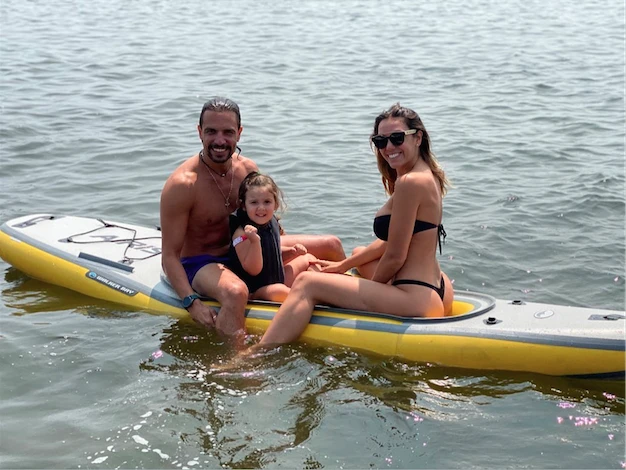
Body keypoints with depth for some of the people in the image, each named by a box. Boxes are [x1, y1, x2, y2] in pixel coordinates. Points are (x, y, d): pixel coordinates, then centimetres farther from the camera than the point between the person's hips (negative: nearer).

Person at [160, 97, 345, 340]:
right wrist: (191, 303, -32)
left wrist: (291, 248, -4)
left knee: (332, 245, 9)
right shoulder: (181, 185, -23)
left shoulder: (248, 169, -3)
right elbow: (169, 256, -21)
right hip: (200, 264, -7)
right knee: (235, 292, -45)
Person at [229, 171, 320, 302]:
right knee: (279, 291, -39)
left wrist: (291, 251, 0)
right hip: (255, 290, -9)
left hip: (278, 278, 9)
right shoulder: (242, 234, -25)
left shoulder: (272, 223, 0)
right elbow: (253, 270, -27)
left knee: (308, 259, 19)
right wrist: (255, 241, -38)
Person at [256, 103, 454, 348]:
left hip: (416, 299, -11)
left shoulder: (409, 182, -19)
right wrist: (344, 265, 22)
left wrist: (367, 296, 0)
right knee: (359, 253, 37)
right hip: (438, 291, 11)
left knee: (307, 284, -6)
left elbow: (395, 256, -16)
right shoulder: (427, 176, 11)